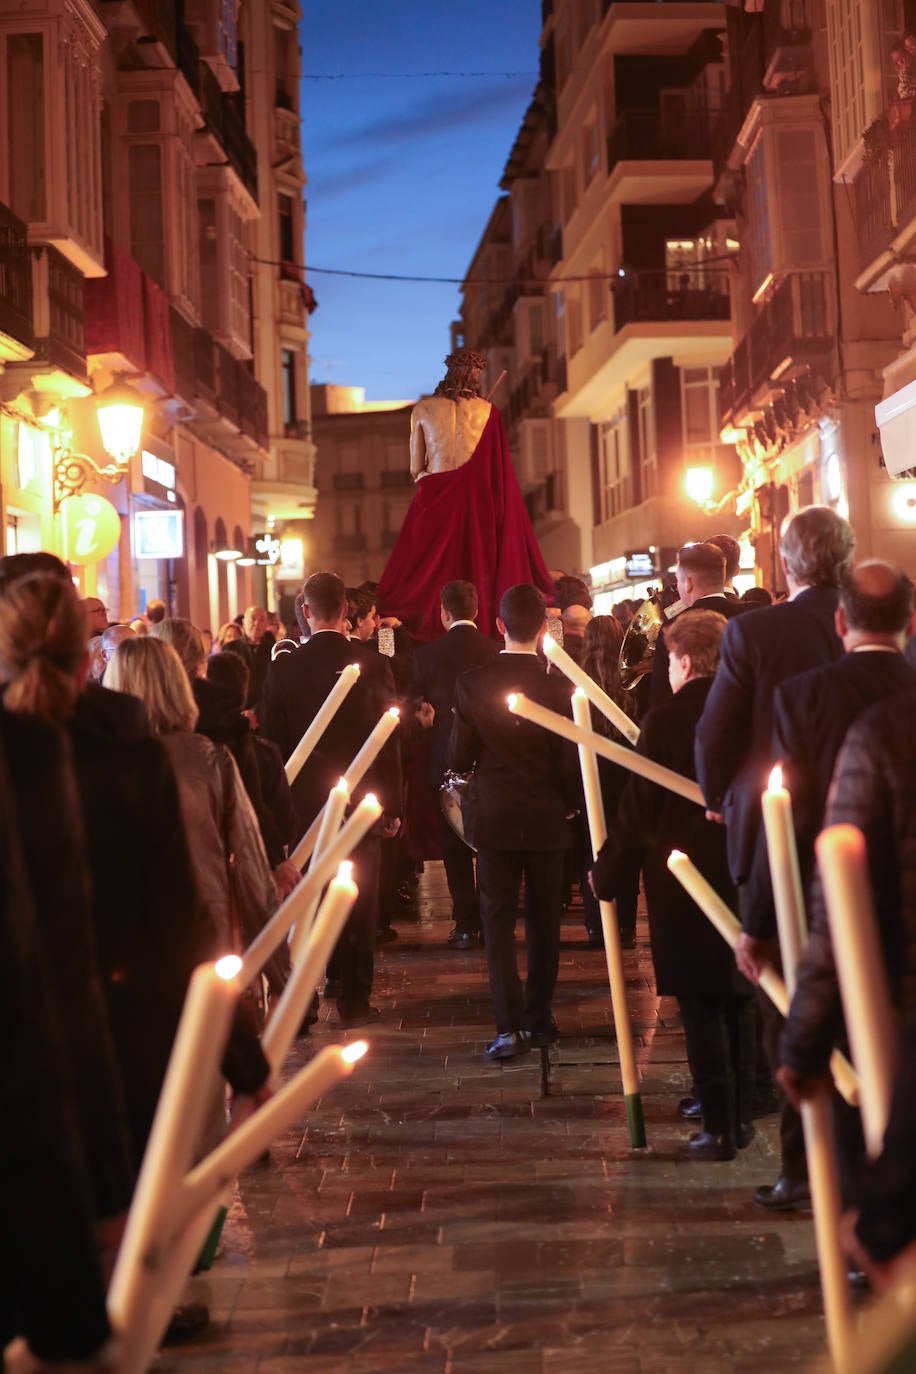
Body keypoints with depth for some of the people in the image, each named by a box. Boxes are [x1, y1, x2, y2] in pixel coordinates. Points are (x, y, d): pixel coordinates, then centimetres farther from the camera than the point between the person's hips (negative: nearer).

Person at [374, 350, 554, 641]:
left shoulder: (422, 410, 2)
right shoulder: (487, 410, 2)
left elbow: (416, 469, 7)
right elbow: (498, 470, 4)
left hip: (435, 503, 0)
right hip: (479, 506, 1)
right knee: (481, 571, 6)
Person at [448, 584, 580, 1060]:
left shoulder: (471, 683, -9)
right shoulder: (557, 686, -11)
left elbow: (458, 757, -5)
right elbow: (570, 762, -8)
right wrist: (567, 804, 12)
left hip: (493, 816, 0)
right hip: (546, 818, 0)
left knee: (498, 918, 4)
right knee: (543, 920, 13)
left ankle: (509, 1025, -5)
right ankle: (538, 1018, 20)